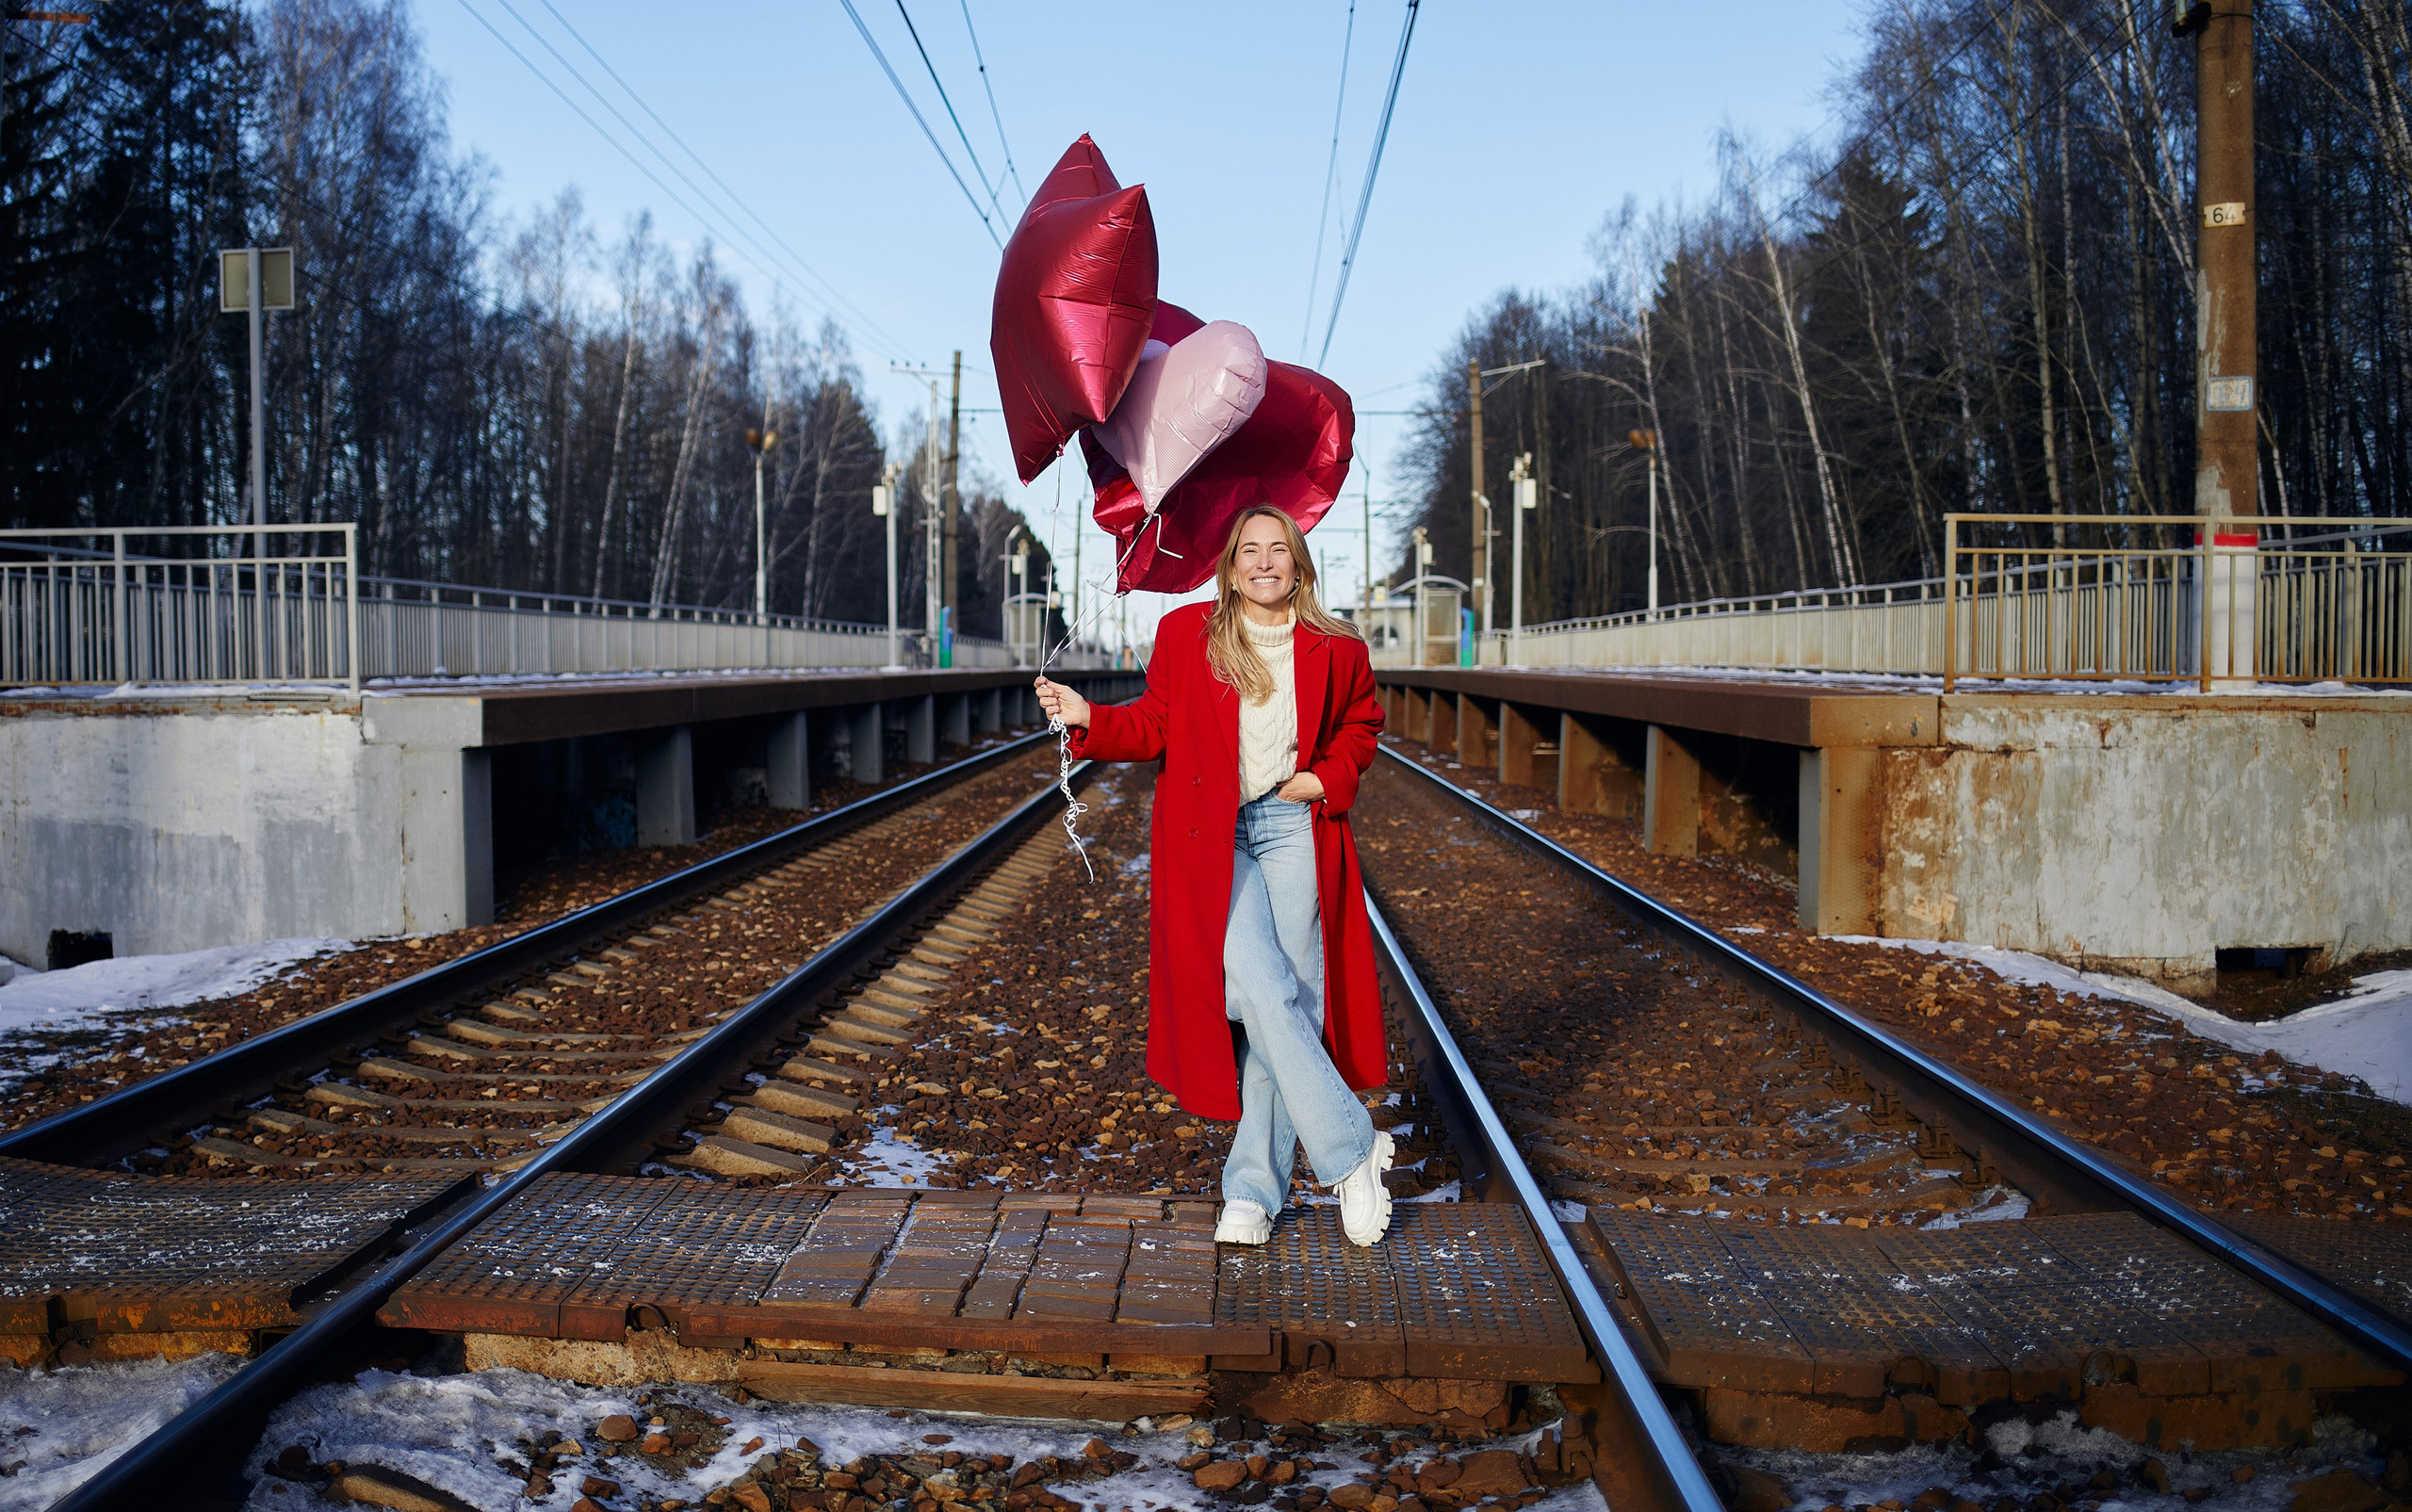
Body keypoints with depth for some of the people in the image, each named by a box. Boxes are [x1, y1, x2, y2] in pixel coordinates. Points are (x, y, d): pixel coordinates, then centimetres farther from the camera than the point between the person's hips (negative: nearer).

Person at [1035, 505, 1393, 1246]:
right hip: (1210, 837, -1)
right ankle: (1352, 1151, -6)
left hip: (1293, 831, 2)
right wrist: (1086, 716, -9)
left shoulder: (1335, 650, 5)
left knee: (1289, 1003, -3)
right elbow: (1153, 726, 7)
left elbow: (1360, 724, 21)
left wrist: (1329, 778, 3)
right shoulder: (1185, 634, 3)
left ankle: (1254, 1187, 6)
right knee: (1258, 991, -17)